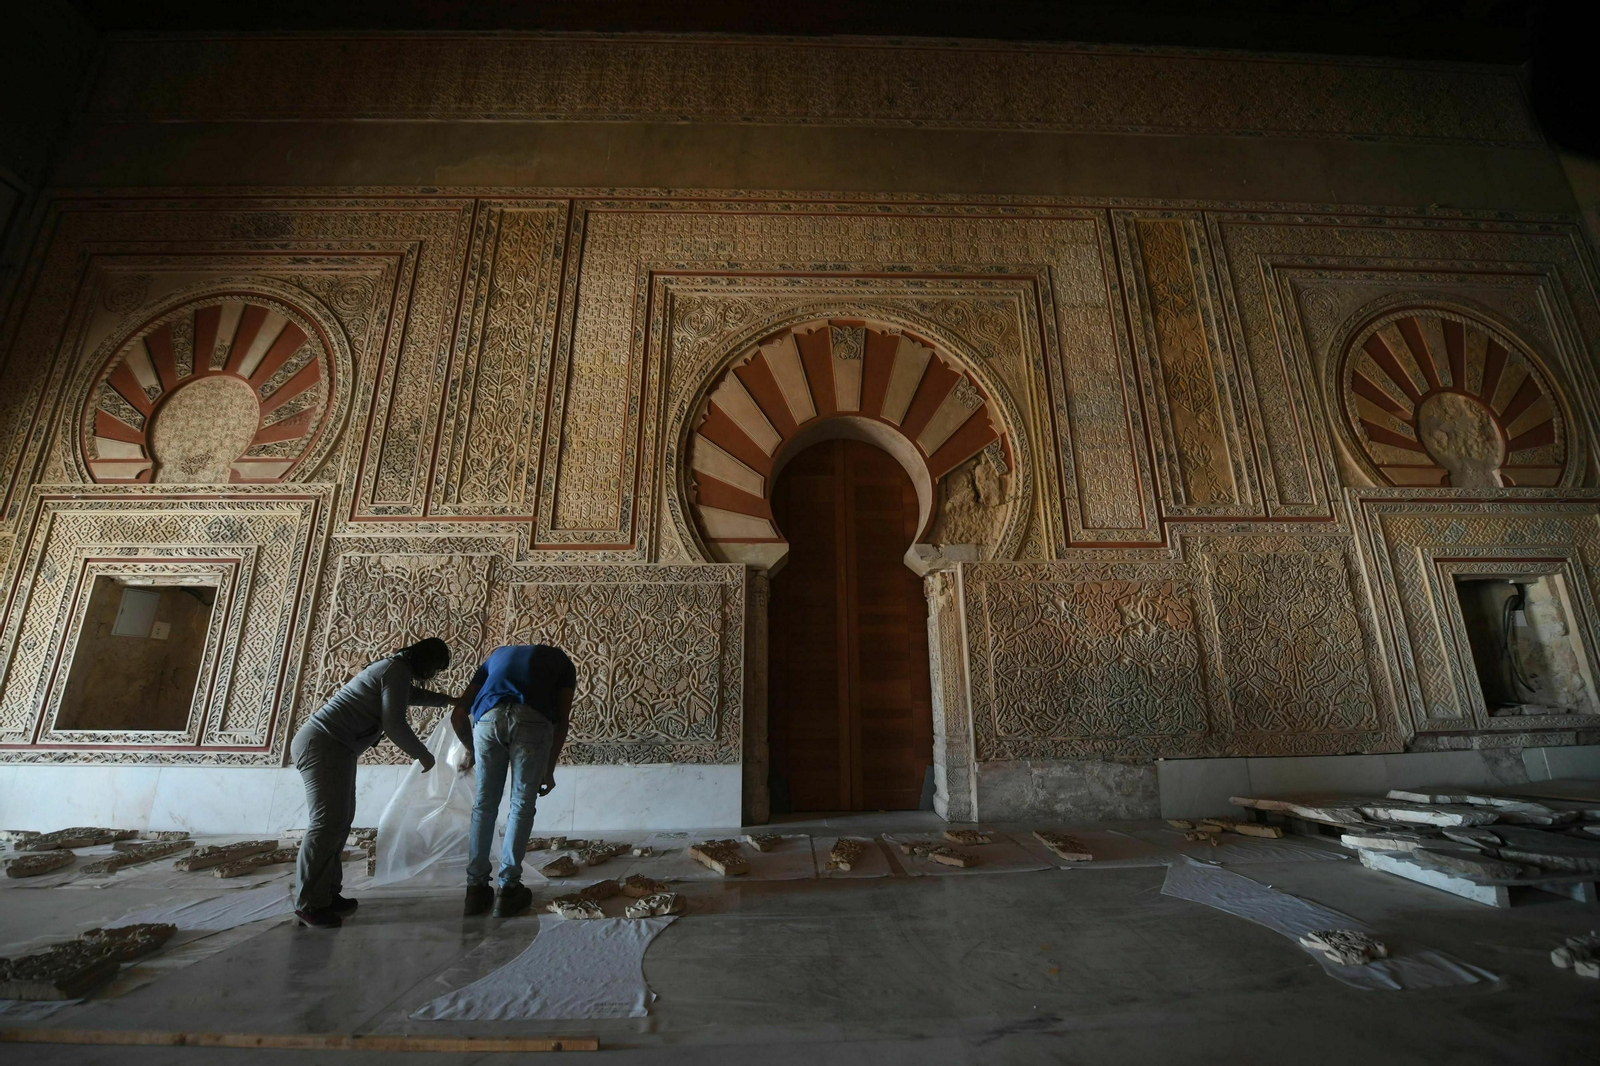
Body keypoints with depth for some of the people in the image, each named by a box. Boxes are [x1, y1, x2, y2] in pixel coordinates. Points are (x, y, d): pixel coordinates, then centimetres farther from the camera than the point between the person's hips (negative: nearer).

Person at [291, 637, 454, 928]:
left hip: (330, 746, 11)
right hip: (324, 744, -11)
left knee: (340, 820, 8)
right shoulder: (399, 671, -15)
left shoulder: (393, 668, 17)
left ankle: (326, 894, 12)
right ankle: (308, 903, -5)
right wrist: (423, 754, -6)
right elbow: (394, 725, -20)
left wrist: (448, 700, 46)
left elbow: (414, 695, 39)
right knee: (328, 822, -11)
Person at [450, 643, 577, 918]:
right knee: (522, 804, 12)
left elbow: (458, 715, 32)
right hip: (532, 720, -2)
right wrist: (549, 769, 27)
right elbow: (562, 720, 18)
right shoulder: (561, 660, 30)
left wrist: (471, 749, 49)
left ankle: (476, 888, 23)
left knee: (484, 804, 19)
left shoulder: (497, 654, 37)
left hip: (488, 718, 2)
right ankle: (508, 889, 16)